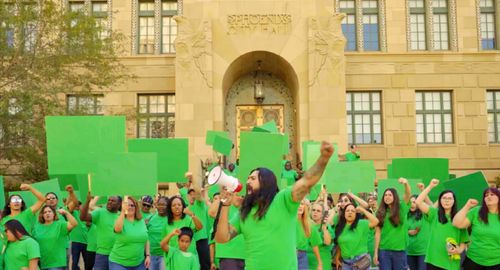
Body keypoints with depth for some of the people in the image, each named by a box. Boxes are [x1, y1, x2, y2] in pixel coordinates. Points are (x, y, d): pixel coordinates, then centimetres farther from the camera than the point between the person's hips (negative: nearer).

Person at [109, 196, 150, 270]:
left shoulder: (141, 221, 6)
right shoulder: (121, 220, -6)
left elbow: (146, 240, 12)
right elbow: (117, 229, -31)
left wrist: (148, 255, 4)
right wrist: (123, 212, -37)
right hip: (119, 262, -4)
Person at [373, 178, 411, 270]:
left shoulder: (401, 208, 2)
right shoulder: (380, 213, 4)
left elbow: (408, 195, -15)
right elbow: (378, 233, 2)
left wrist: (406, 183, -36)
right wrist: (376, 252, -1)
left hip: (399, 250, -1)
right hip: (384, 250, 1)